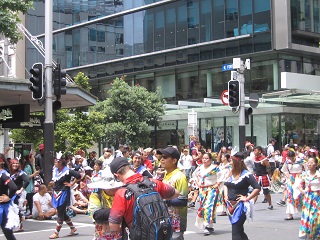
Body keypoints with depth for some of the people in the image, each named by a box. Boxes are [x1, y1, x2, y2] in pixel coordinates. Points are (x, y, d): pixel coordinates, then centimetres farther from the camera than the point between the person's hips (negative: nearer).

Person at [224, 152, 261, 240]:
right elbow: (225, 184, 28)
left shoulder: (246, 174, -13)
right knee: (239, 230, 16)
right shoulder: (231, 173, 9)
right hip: (231, 205, 8)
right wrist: (226, 195, 14)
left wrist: (247, 198, -16)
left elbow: (257, 188, -18)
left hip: (240, 206, -8)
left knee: (236, 232, -9)